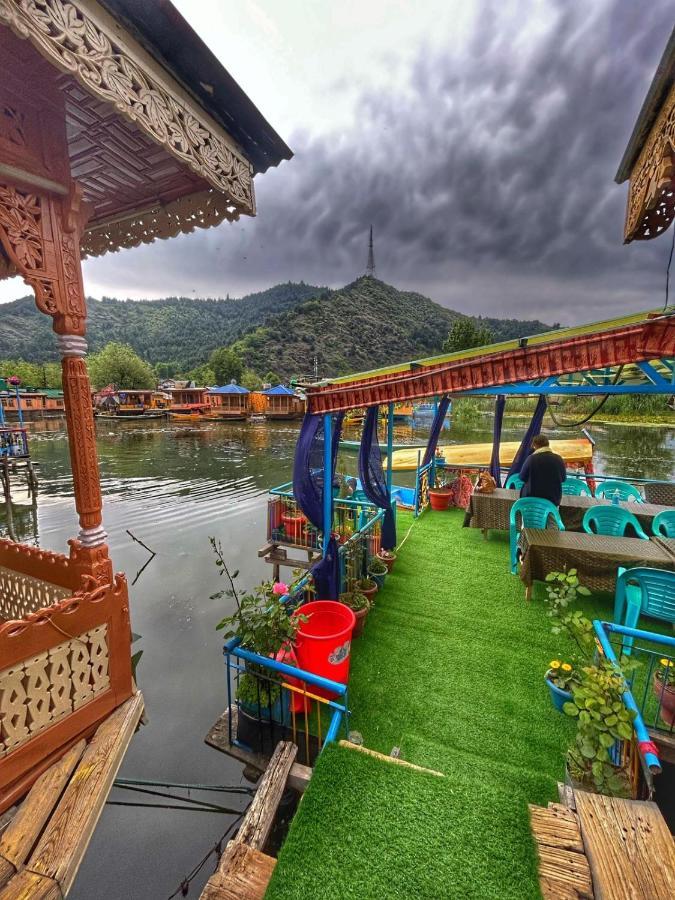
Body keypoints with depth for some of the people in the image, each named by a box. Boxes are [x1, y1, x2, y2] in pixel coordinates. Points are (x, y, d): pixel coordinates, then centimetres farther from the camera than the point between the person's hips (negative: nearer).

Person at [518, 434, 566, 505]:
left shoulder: (531, 458, -15)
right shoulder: (559, 459, -7)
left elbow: (522, 477, -3)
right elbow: (563, 478, 7)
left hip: (532, 499, -3)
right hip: (553, 500, 3)